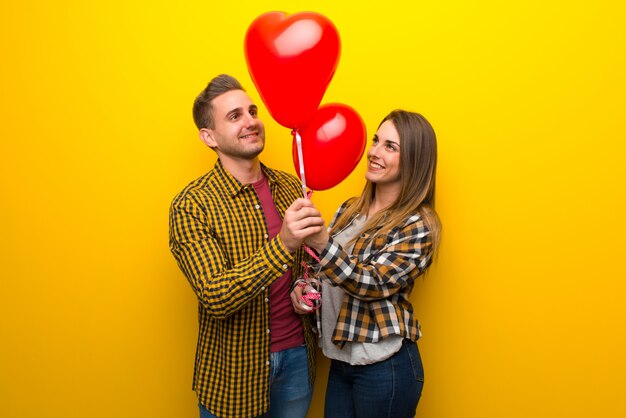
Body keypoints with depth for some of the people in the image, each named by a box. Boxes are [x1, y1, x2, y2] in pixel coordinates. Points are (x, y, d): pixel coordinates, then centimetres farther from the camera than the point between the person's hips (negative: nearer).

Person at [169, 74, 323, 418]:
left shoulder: (291, 187, -2)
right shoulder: (191, 206, -16)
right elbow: (215, 298, -25)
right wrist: (282, 244, -37)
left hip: (298, 355, 4)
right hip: (234, 367, -4)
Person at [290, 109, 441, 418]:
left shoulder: (418, 225, -14)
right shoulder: (350, 209, 4)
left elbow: (375, 283, -24)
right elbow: (325, 266, 14)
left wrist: (320, 242, -37)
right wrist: (304, 286, -7)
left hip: (385, 367, -6)